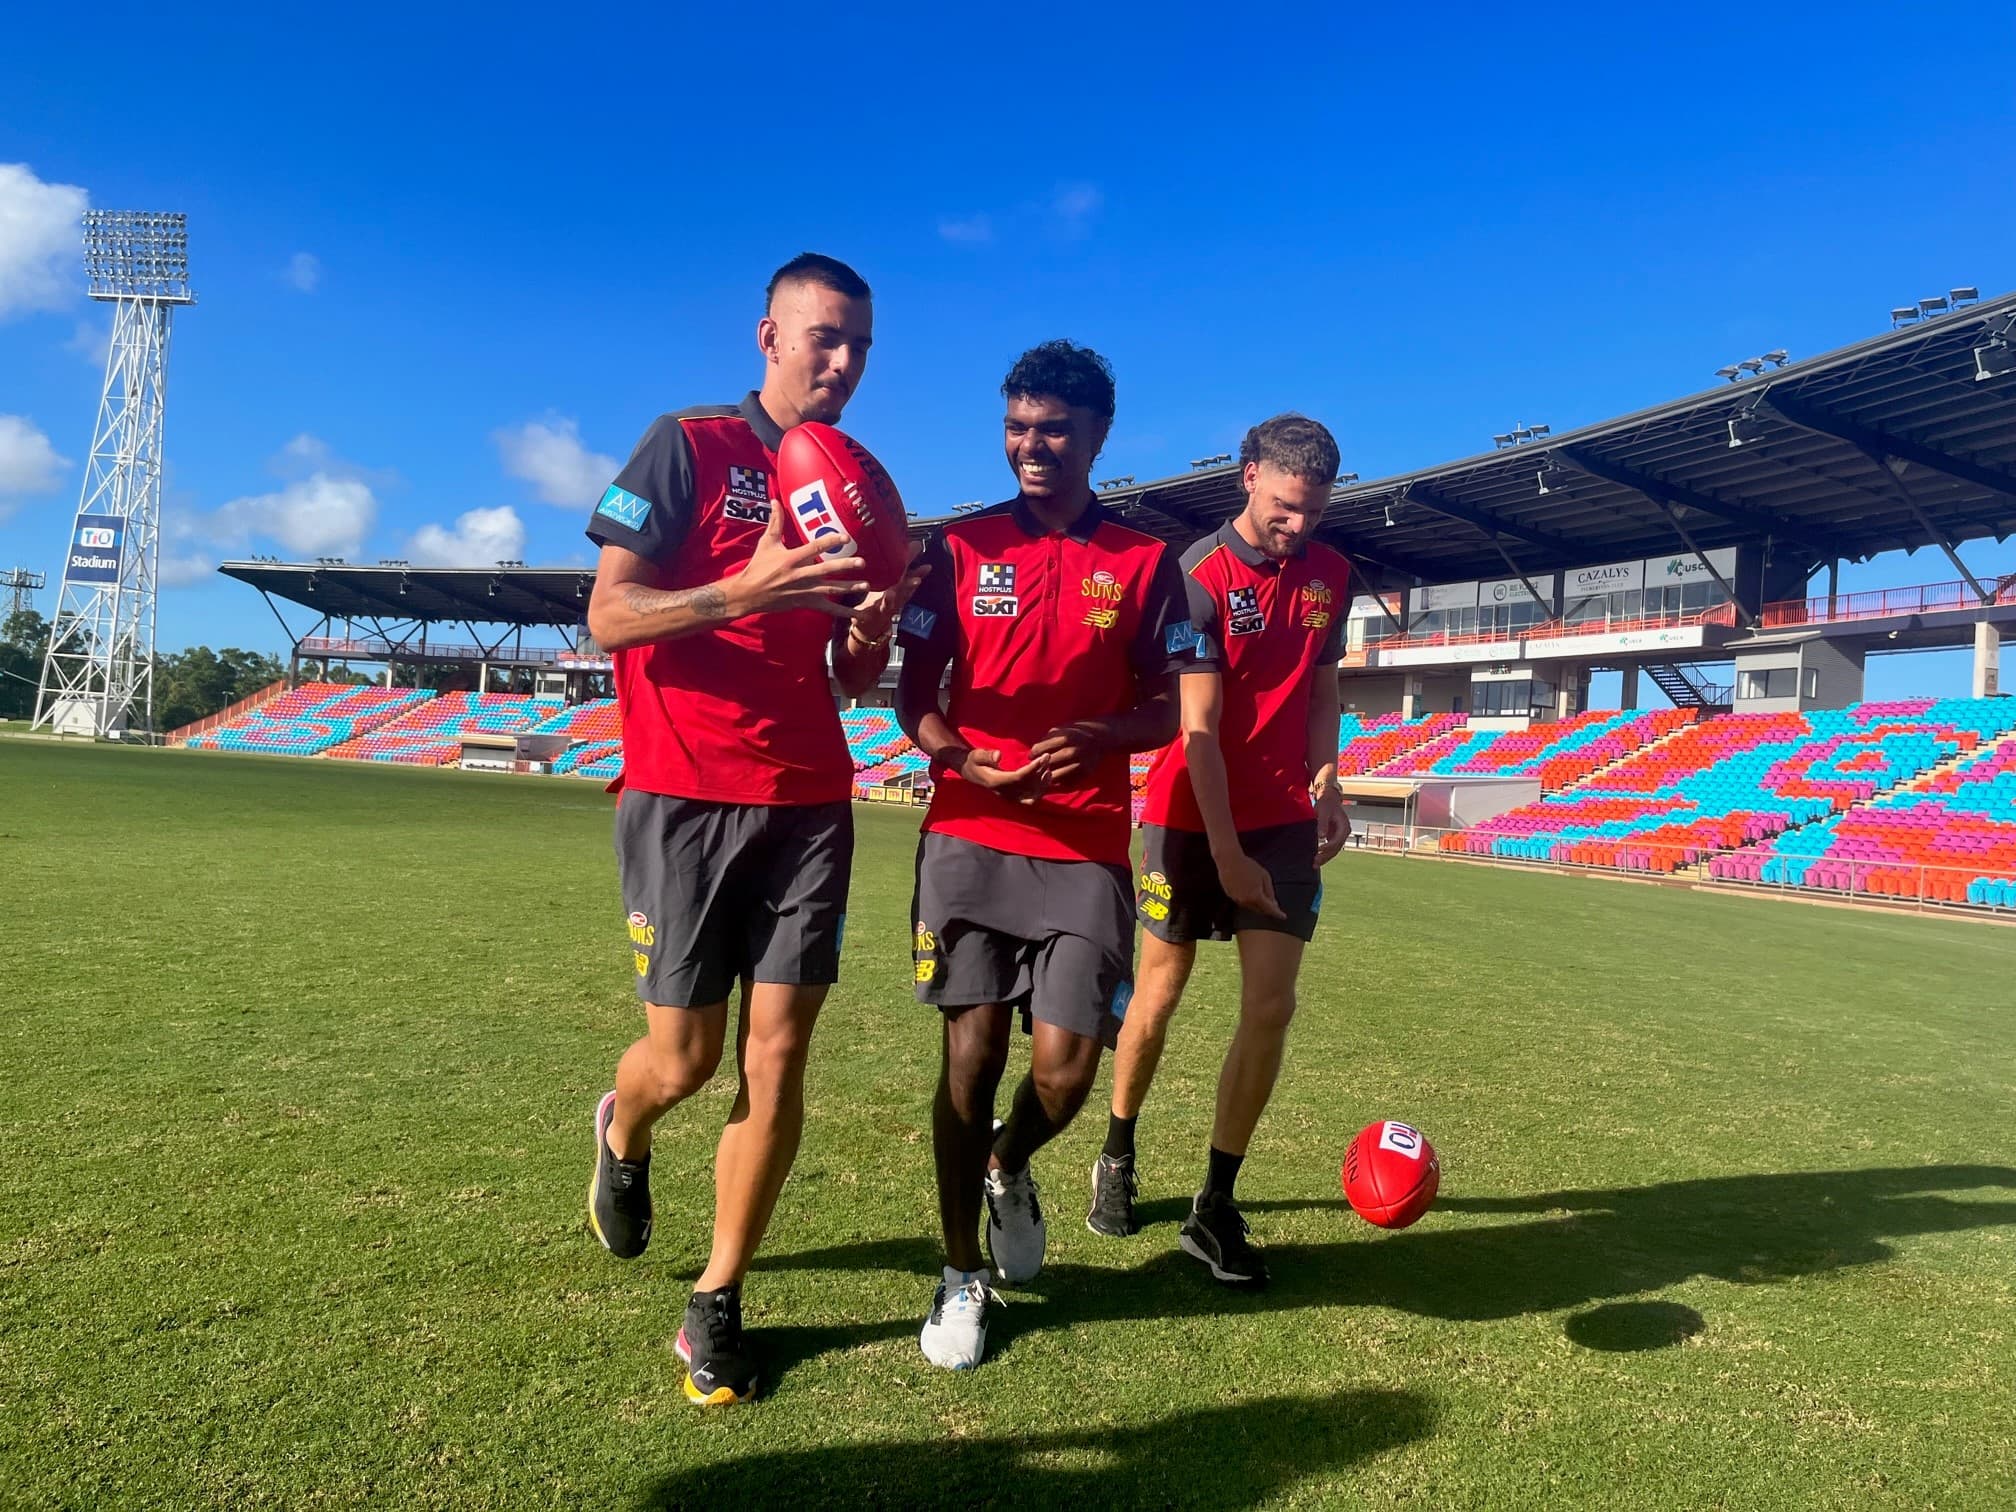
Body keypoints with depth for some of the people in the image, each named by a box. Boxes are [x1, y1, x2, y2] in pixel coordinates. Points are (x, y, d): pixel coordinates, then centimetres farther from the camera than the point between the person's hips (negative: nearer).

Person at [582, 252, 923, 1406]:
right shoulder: (687, 446, -1)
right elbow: (609, 616, -9)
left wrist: (870, 636, -8)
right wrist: (747, 588, -24)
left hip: (809, 803, 4)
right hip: (685, 798, -4)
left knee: (778, 1056, 0)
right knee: (686, 1058, 3)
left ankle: (718, 1306, 16)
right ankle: (622, 1137, 40)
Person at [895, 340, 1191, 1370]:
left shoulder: (1143, 562, 6)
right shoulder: (961, 546, 6)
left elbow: (1166, 710, 7)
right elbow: (914, 693, 6)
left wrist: (1101, 737, -15)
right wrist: (958, 756, -15)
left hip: (1085, 849, 0)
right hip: (968, 835, 0)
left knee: (1066, 1066, -6)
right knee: (971, 1051, 0)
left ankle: (1008, 1171, 31)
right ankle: (962, 1274, 21)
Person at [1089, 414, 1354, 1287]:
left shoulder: (1329, 575, 5)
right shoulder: (1199, 576, -14)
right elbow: (1200, 728, -18)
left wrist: (1327, 781, -1)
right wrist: (1226, 853, -20)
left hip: (1284, 821, 4)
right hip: (1190, 817, -4)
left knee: (1270, 1007, -2)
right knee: (1159, 994, 7)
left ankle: (1216, 1207, 9)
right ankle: (1117, 1158, 31)